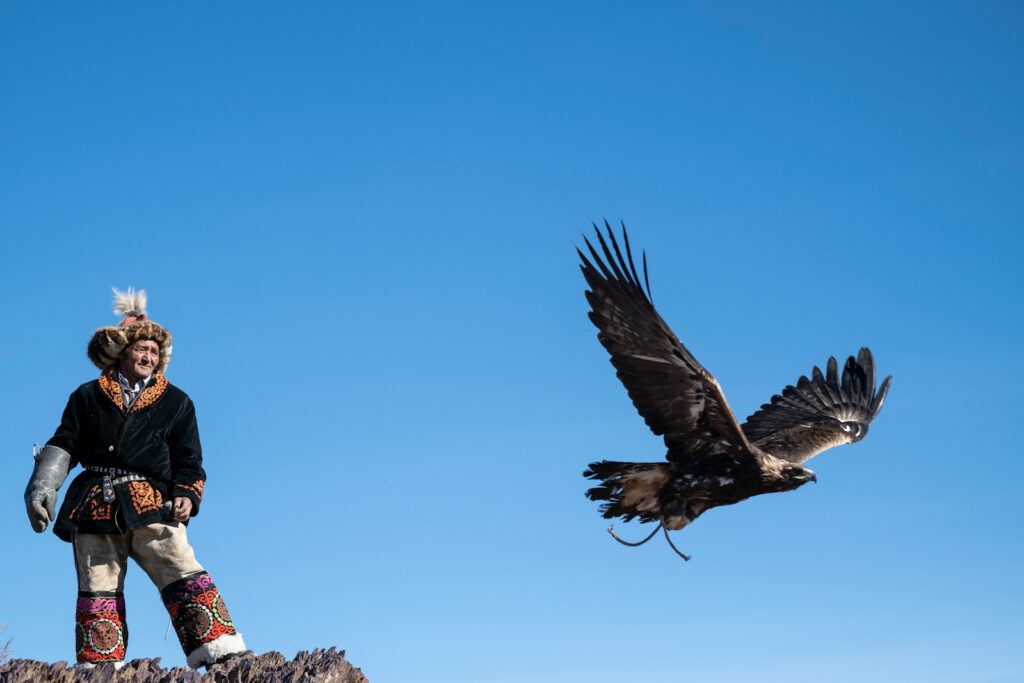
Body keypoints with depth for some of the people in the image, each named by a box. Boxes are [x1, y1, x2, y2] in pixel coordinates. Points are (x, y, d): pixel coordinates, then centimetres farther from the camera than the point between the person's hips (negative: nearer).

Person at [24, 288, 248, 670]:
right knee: (96, 593, -1)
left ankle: (223, 654, -23)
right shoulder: (88, 397, 17)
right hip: (94, 506, 2)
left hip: (152, 506, -1)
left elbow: (188, 459, 15)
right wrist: (42, 486, -1)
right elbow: (63, 445, 14)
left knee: (183, 574, -17)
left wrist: (187, 495, -4)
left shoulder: (176, 403, 17)